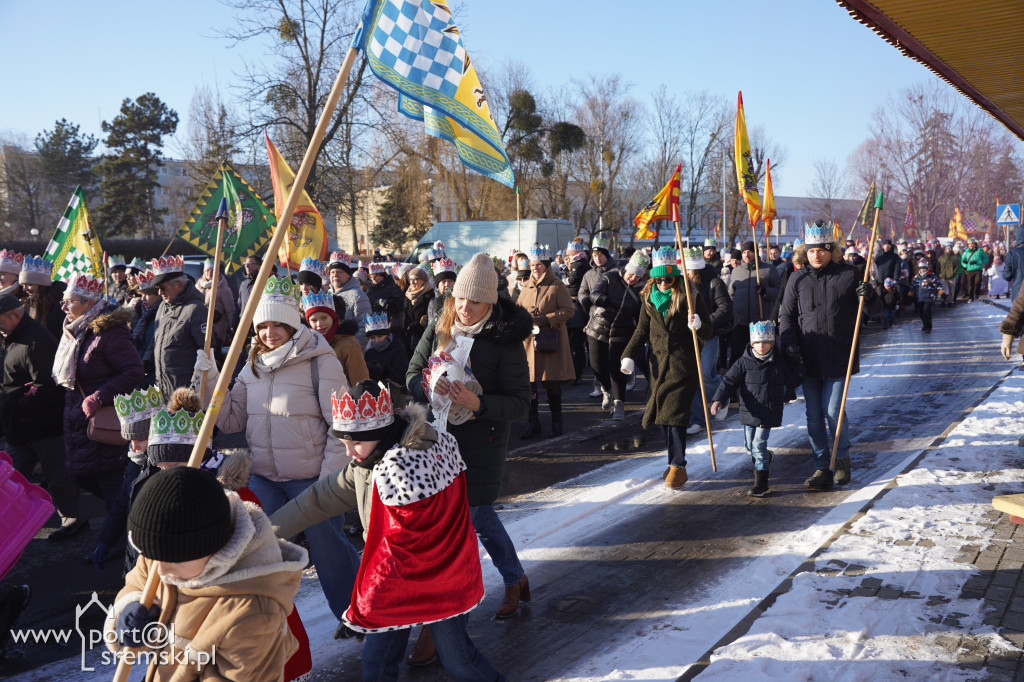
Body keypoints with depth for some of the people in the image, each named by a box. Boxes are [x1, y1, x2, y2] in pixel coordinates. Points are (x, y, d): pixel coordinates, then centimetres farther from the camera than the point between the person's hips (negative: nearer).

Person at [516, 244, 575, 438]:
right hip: (529, 341, 4)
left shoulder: (557, 286, -2)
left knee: (553, 383, 0)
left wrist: (545, 319, -17)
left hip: (551, 341, -4)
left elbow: (568, 310, -7)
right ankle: (534, 423, 11)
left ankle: (556, 421, 15)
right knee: (530, 382, 2)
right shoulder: (526, 287, 13)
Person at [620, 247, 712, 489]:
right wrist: (629, 355, 6)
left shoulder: (689, 296, -4)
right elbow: (642, 330, 17)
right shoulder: (648, 297, 10)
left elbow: (709, 332, -3)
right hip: (658, 362, 5)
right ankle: (675, 461, 19)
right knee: (662, 413, 6)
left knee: (674, 412, -11)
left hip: (683, 362, -5)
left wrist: (698, 326, -26)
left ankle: (678, 466, -3)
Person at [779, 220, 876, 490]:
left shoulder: (848, 274, 0)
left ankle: (842, 457, 22)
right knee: (813, 415, 6)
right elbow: (786, 315, 10)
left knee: (833, 411, -5)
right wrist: (789, 344, -5)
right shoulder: (798, 278, 7)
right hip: (808, 359, 3)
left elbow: (872, 311, 7)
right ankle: (822, 468, 17)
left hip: (838, 357, -3)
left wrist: (869, 296, -16)